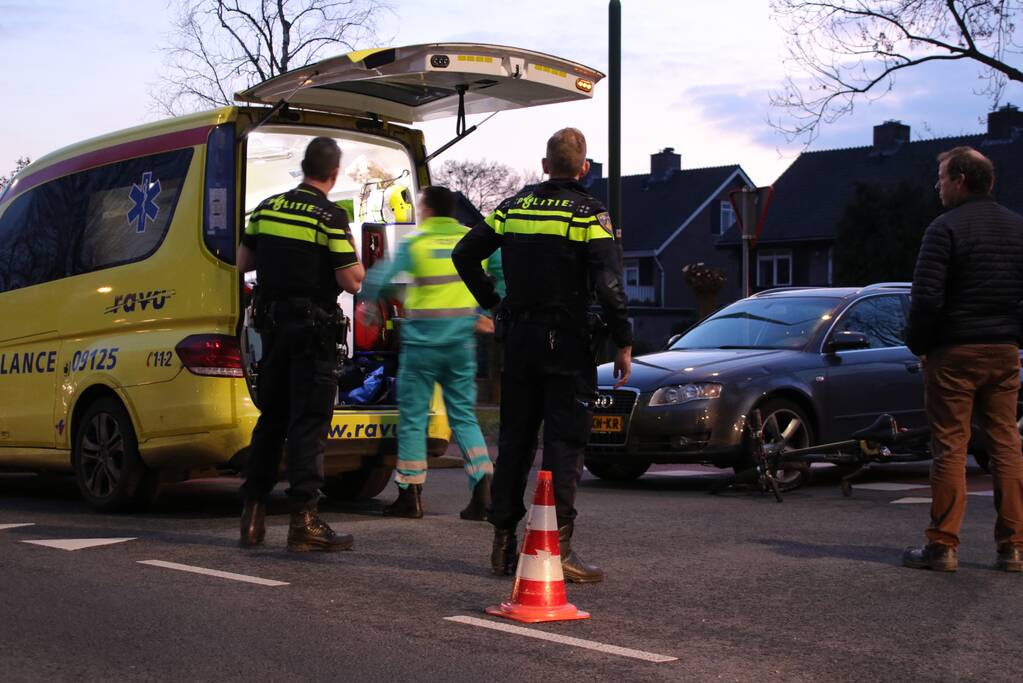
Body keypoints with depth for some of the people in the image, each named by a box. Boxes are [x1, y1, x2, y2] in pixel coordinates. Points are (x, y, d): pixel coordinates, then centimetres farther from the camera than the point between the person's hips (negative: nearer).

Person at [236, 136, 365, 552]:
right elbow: (351, 282, -14)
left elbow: (243, 262, 16)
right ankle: (303, 520, -7)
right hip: (313, 327, -6)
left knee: (271, 417, 15)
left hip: (273, 323, 6)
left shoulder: (267, 208, 8)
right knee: (309, 423, -4)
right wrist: (357, 267, 6)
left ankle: (252, 516, 17)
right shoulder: (330, 217, -11)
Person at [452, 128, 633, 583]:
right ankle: (558, 549, -5)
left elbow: (464, 254, 9)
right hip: (567, 342, -5)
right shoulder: (588, 214, -8)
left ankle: (504, 544, 16)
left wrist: (492, 302, 16)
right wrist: (623, 344, -9)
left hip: (518, 339, 5)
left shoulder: (514, 206, 8)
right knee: (564, 445, -2)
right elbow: (609, 285, -16)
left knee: (514, 440, 12)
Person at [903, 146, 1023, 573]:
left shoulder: (946, 228, -11)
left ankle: (942, 545, -1)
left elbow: (927, 298, -16)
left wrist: (917, 344, -3)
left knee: (950, 448, -3)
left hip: (955, 352, -6)